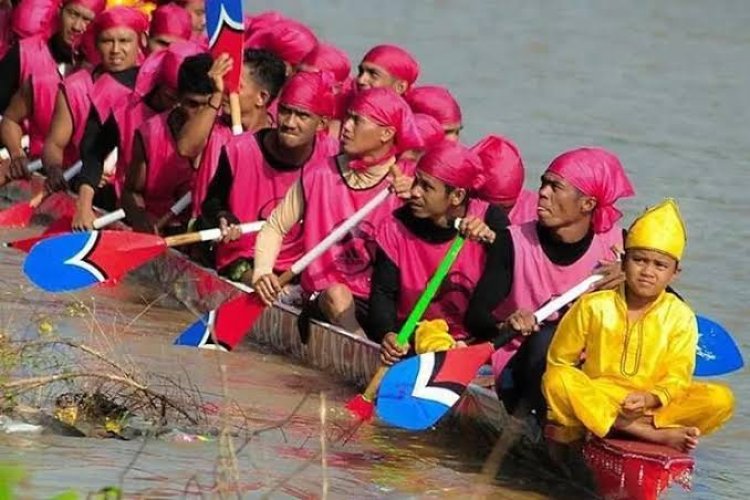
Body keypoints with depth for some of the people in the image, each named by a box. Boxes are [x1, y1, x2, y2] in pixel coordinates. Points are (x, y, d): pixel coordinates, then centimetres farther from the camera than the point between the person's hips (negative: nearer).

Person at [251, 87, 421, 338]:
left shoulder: (407, 180, 0)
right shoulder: (319, 175, 3)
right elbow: (275, 227, 10)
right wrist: (262, 272, -7)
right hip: (326, 300, 1)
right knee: (336, 294, -33)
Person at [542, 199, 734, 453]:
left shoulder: (680, 317, 0)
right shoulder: (594, 307, -1)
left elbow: (676, 378, -5)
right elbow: (560, 361, 4)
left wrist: (649, 399, -24)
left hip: (654, 404, 1)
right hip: (595, 401, -1)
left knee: (721, 400, -22)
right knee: (556, 381, -32)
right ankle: (653, 434, -35)